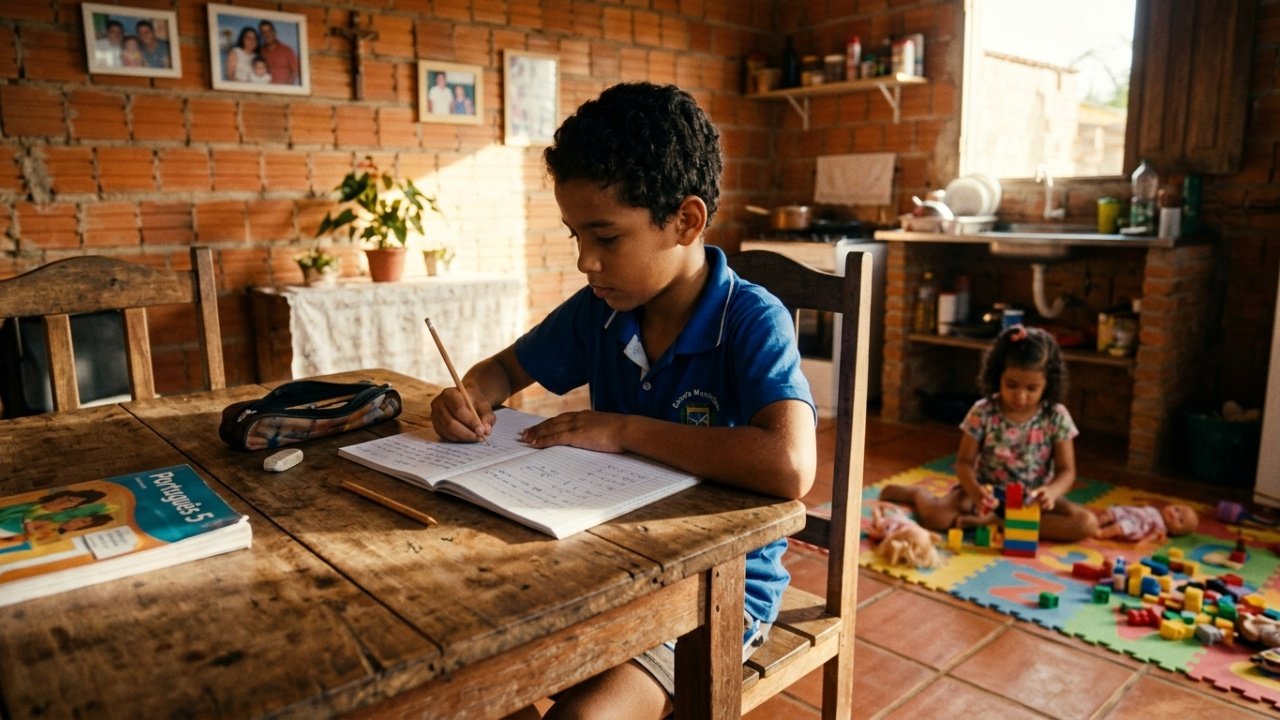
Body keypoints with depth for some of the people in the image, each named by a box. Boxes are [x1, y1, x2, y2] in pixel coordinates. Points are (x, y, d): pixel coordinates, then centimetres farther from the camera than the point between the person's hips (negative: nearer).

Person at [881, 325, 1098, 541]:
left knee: (1087, 523, -25)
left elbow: (1066, 471, -7)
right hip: (988, 493, -2)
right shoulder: (982, 412, -11)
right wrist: (975, 491, -30)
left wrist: (1051, 492, -31)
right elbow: (964, 462, -8)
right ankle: (917, 493, 10)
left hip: (1033, 499, 2)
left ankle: (995, 521, -23)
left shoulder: (1057, 417, -9)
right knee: (936, 516, -28)